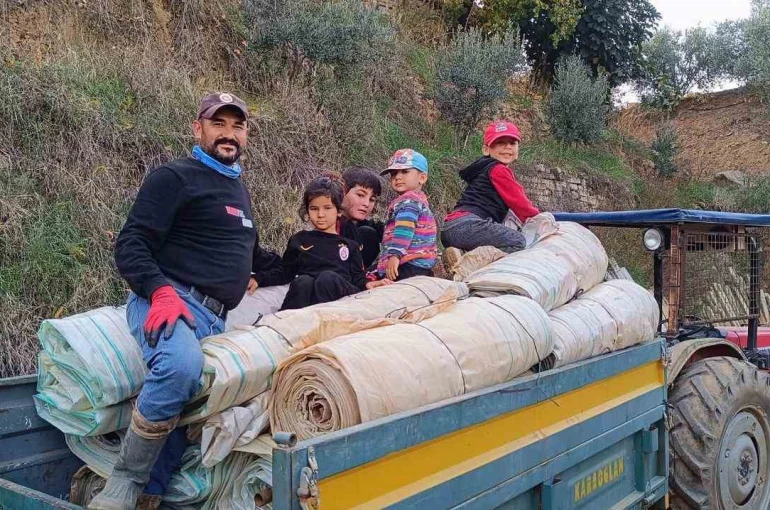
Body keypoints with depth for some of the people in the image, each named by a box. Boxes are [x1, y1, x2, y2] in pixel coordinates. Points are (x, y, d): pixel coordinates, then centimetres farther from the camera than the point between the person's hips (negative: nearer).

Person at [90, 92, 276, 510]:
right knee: (181, 366, -36)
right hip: (169, 300, -7)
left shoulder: (238, 187, 26)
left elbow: (247, 252, 40)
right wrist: (161, 290, -22)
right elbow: (131, 245, -6)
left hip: (214, 317, 7)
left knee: (181, 409, -14)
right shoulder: (174, 177, 2)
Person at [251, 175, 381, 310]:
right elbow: (284, 272, 25)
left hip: (340, 290, -1)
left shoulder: (350, 245, 26)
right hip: (305, 289, 1)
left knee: (328, 277, -34)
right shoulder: (299, 240, 27)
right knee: (303, 281, -34)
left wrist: (367, 284, -5)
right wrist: (258, 279, 9)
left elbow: (357, 278, 18)